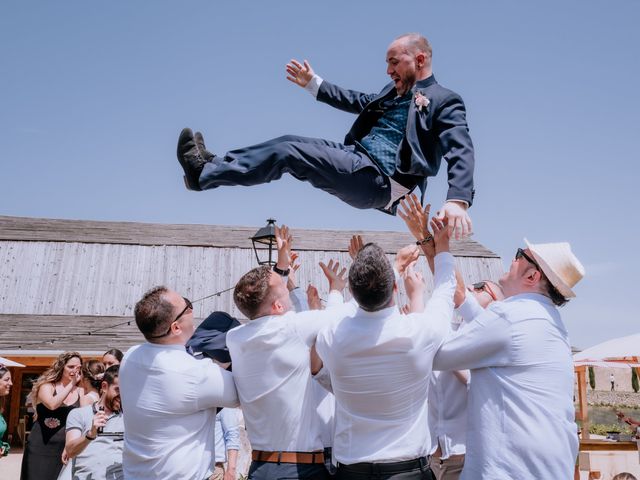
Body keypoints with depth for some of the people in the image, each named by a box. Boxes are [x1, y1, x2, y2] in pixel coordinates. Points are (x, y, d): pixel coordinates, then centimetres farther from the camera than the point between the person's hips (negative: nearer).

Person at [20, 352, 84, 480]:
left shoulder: (80, 392, 7)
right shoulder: (47, 386, 1)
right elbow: (52, 404, -20)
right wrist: (71, 384, -12)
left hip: (66, 449, 2)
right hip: (41, 448, -2)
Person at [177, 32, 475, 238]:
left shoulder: (445, 101, -5)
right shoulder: (394, 90, 20)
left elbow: (460, 150, -19)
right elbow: (358, 101, 32)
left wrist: (458, 200, -37)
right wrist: (313, 83, 30)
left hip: (379, 181, -8)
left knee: (287, 152, -18)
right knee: (287, 144, -1)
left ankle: (203, 174, -9)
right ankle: (215, 165, 5)